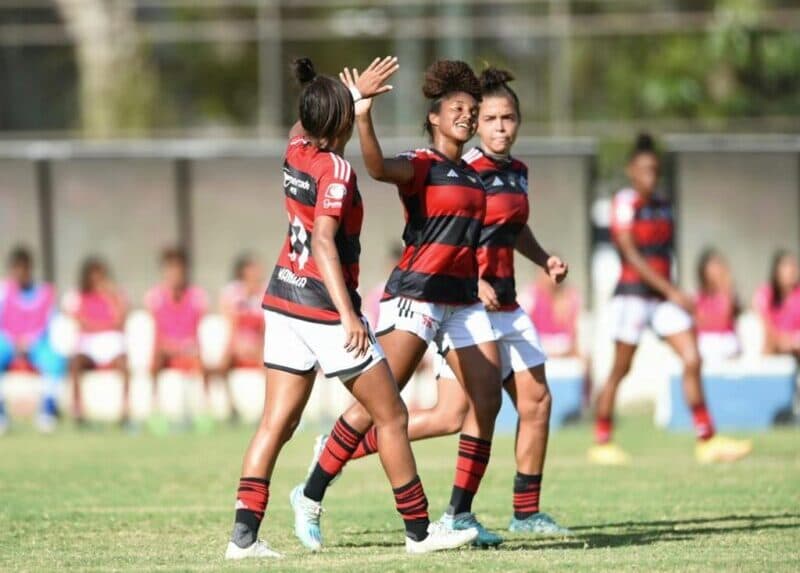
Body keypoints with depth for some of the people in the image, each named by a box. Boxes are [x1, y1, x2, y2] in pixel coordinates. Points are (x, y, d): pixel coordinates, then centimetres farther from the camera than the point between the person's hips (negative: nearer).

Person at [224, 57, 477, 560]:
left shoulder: (296, 152, 5)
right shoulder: (336, 171, -16)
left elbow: (309, 122, 30)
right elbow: (323, 243, -25)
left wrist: (357, 91, 41)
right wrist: (347, 315, -30)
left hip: (284, 301, 8)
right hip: (324, 307, -8)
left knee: (277, 423, 4)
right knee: (392, 416, 4)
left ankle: (244, 533, -7)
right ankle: (419, 530, 10)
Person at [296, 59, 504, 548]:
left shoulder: (472, 175, 18)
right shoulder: (421, 165, -6)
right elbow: (379, 168, -29)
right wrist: (364, 120, -43)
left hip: (463, 299, 8)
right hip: (417, 293, -8)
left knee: (488, 402, -2)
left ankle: (459, 514, 5)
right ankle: (312, 494, -3)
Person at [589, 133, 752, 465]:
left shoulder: (662, 207, 13)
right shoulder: (625, 204, -8)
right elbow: (632, 255, -15)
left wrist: (671, 292, 16)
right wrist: (671, 292, -19)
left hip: (664, 295, 6)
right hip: (633, 292, -6)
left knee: (692, 360, -5)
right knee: (619, 370, 1)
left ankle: (707, 441, -6)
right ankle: (601, 443, 13)